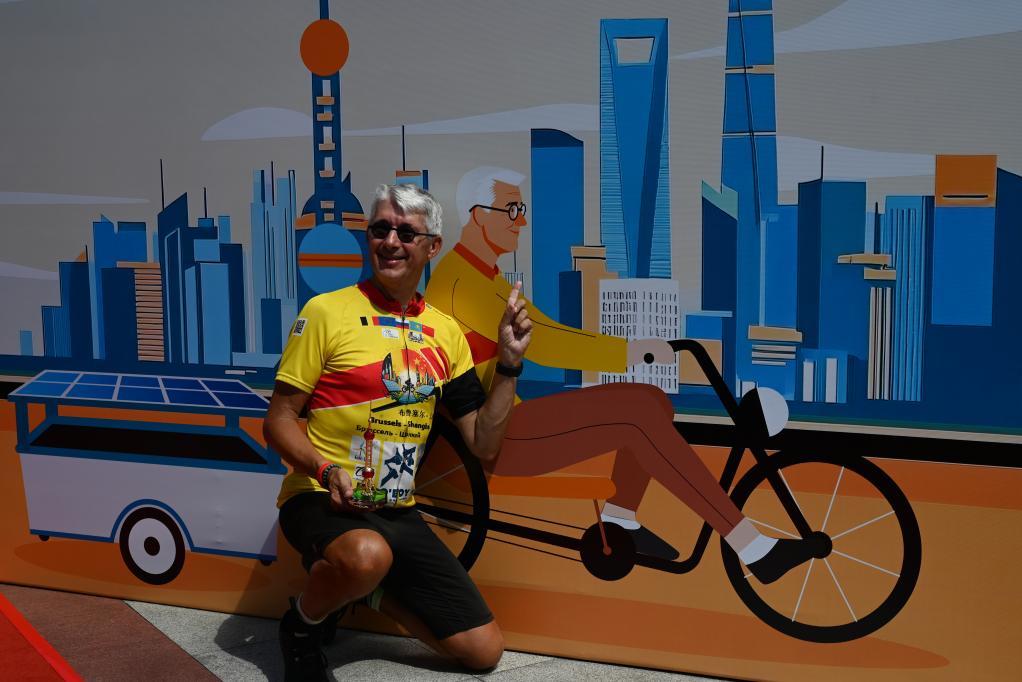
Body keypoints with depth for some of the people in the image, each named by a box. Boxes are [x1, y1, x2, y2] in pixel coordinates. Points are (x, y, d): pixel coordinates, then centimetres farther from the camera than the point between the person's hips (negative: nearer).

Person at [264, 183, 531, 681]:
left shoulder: (445, 331, 8)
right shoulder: (327, 312, -6)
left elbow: (483, 444, 6)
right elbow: (278, 420, -6)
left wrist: (509, 361, -4)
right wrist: (326, 470, -23)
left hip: (397, 512, 5)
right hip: (322, 500, -5)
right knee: (367, 555, -42)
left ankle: (356, 585, 19)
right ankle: (302, 623, -6)